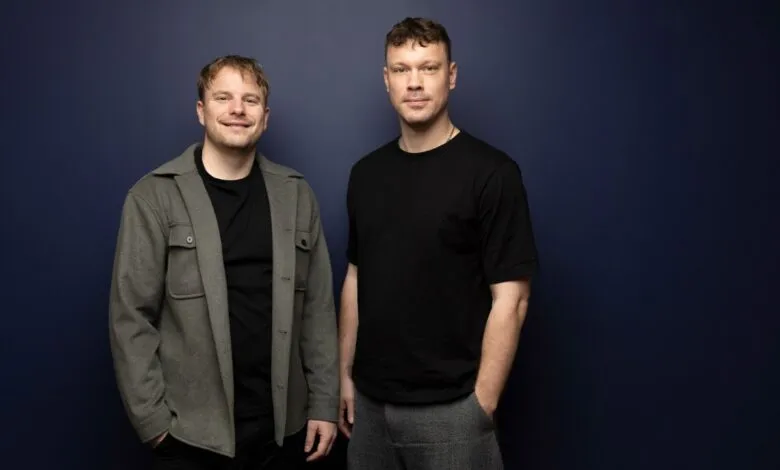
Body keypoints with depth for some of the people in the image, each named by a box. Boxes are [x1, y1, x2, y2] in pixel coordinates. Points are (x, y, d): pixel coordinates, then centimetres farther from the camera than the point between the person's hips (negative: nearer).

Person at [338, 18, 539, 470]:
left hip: (448, 407, -5)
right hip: (370, 401, 5)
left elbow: (510, 298, -13)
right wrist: (345, 375, 9)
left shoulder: (491, 172, -12)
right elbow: (356, 279, 11)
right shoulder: (366, 172, 5)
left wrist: (482, 405, -14)